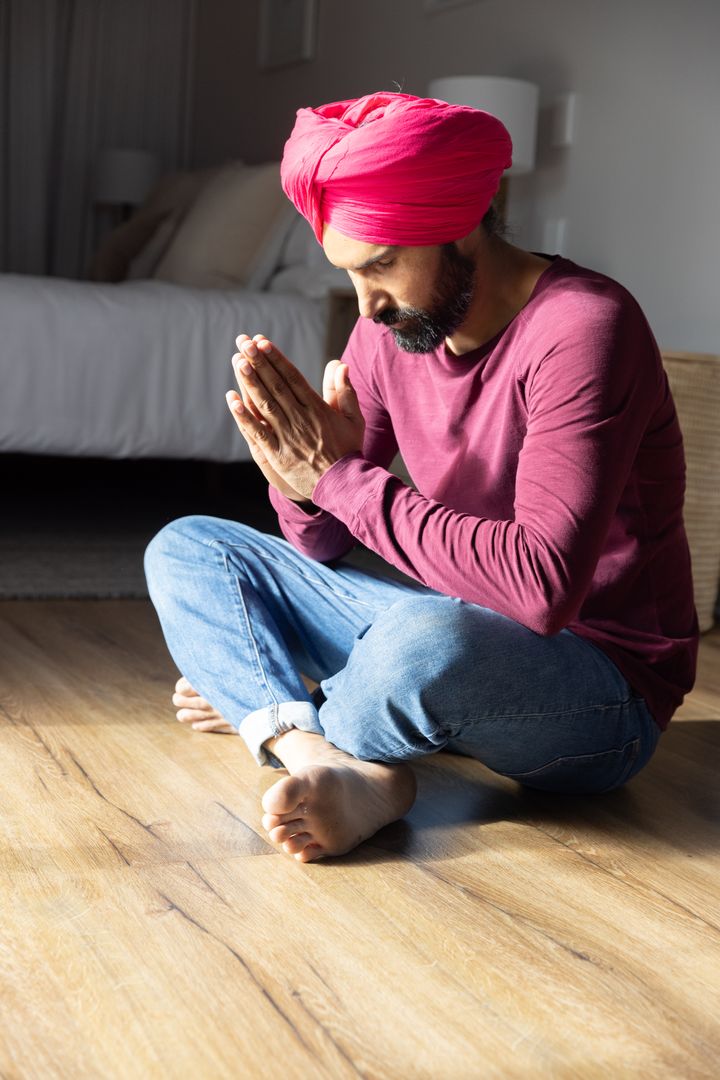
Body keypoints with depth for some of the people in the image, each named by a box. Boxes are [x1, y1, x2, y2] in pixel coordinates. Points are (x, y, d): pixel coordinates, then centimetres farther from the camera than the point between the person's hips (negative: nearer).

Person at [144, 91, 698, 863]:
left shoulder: (581, 327, -22)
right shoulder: (389, 329, 0)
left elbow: (543, 586, -33)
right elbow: (322, 547, 4)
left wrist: (344, 478, -28)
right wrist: (302, 483, -20)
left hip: (606, 692, -7)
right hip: (448, 627, 8)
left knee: (424, 636, -41)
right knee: (183, 550, 4)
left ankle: (259, 706, -5)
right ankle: (338, 769, -21)